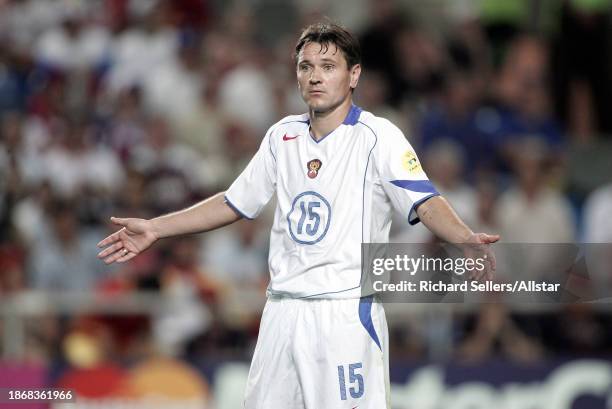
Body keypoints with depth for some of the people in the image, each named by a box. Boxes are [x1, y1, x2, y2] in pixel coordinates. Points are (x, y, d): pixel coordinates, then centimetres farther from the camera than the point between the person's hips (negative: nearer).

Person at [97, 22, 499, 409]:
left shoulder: (377, 136, -6)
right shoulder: (283, 135, 11)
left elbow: (425, 203, -18)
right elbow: (234, 203, 22)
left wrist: (465, 238, -39)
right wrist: (155, 229, 22)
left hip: (347, 315, -6)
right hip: (282, 314, 6)